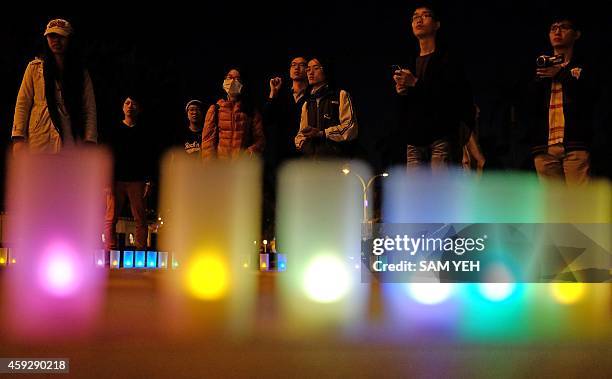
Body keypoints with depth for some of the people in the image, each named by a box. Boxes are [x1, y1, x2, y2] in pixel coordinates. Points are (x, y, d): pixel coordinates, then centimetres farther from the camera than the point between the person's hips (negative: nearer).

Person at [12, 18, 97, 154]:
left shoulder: (81, 73, 15)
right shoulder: (35, 68, 13)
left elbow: (90, 109, 9)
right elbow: (22, 104, 7)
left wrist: (89, 141, -5)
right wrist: (19, 138, -5)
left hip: (71, 143, 1)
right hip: (40, 144, -1)